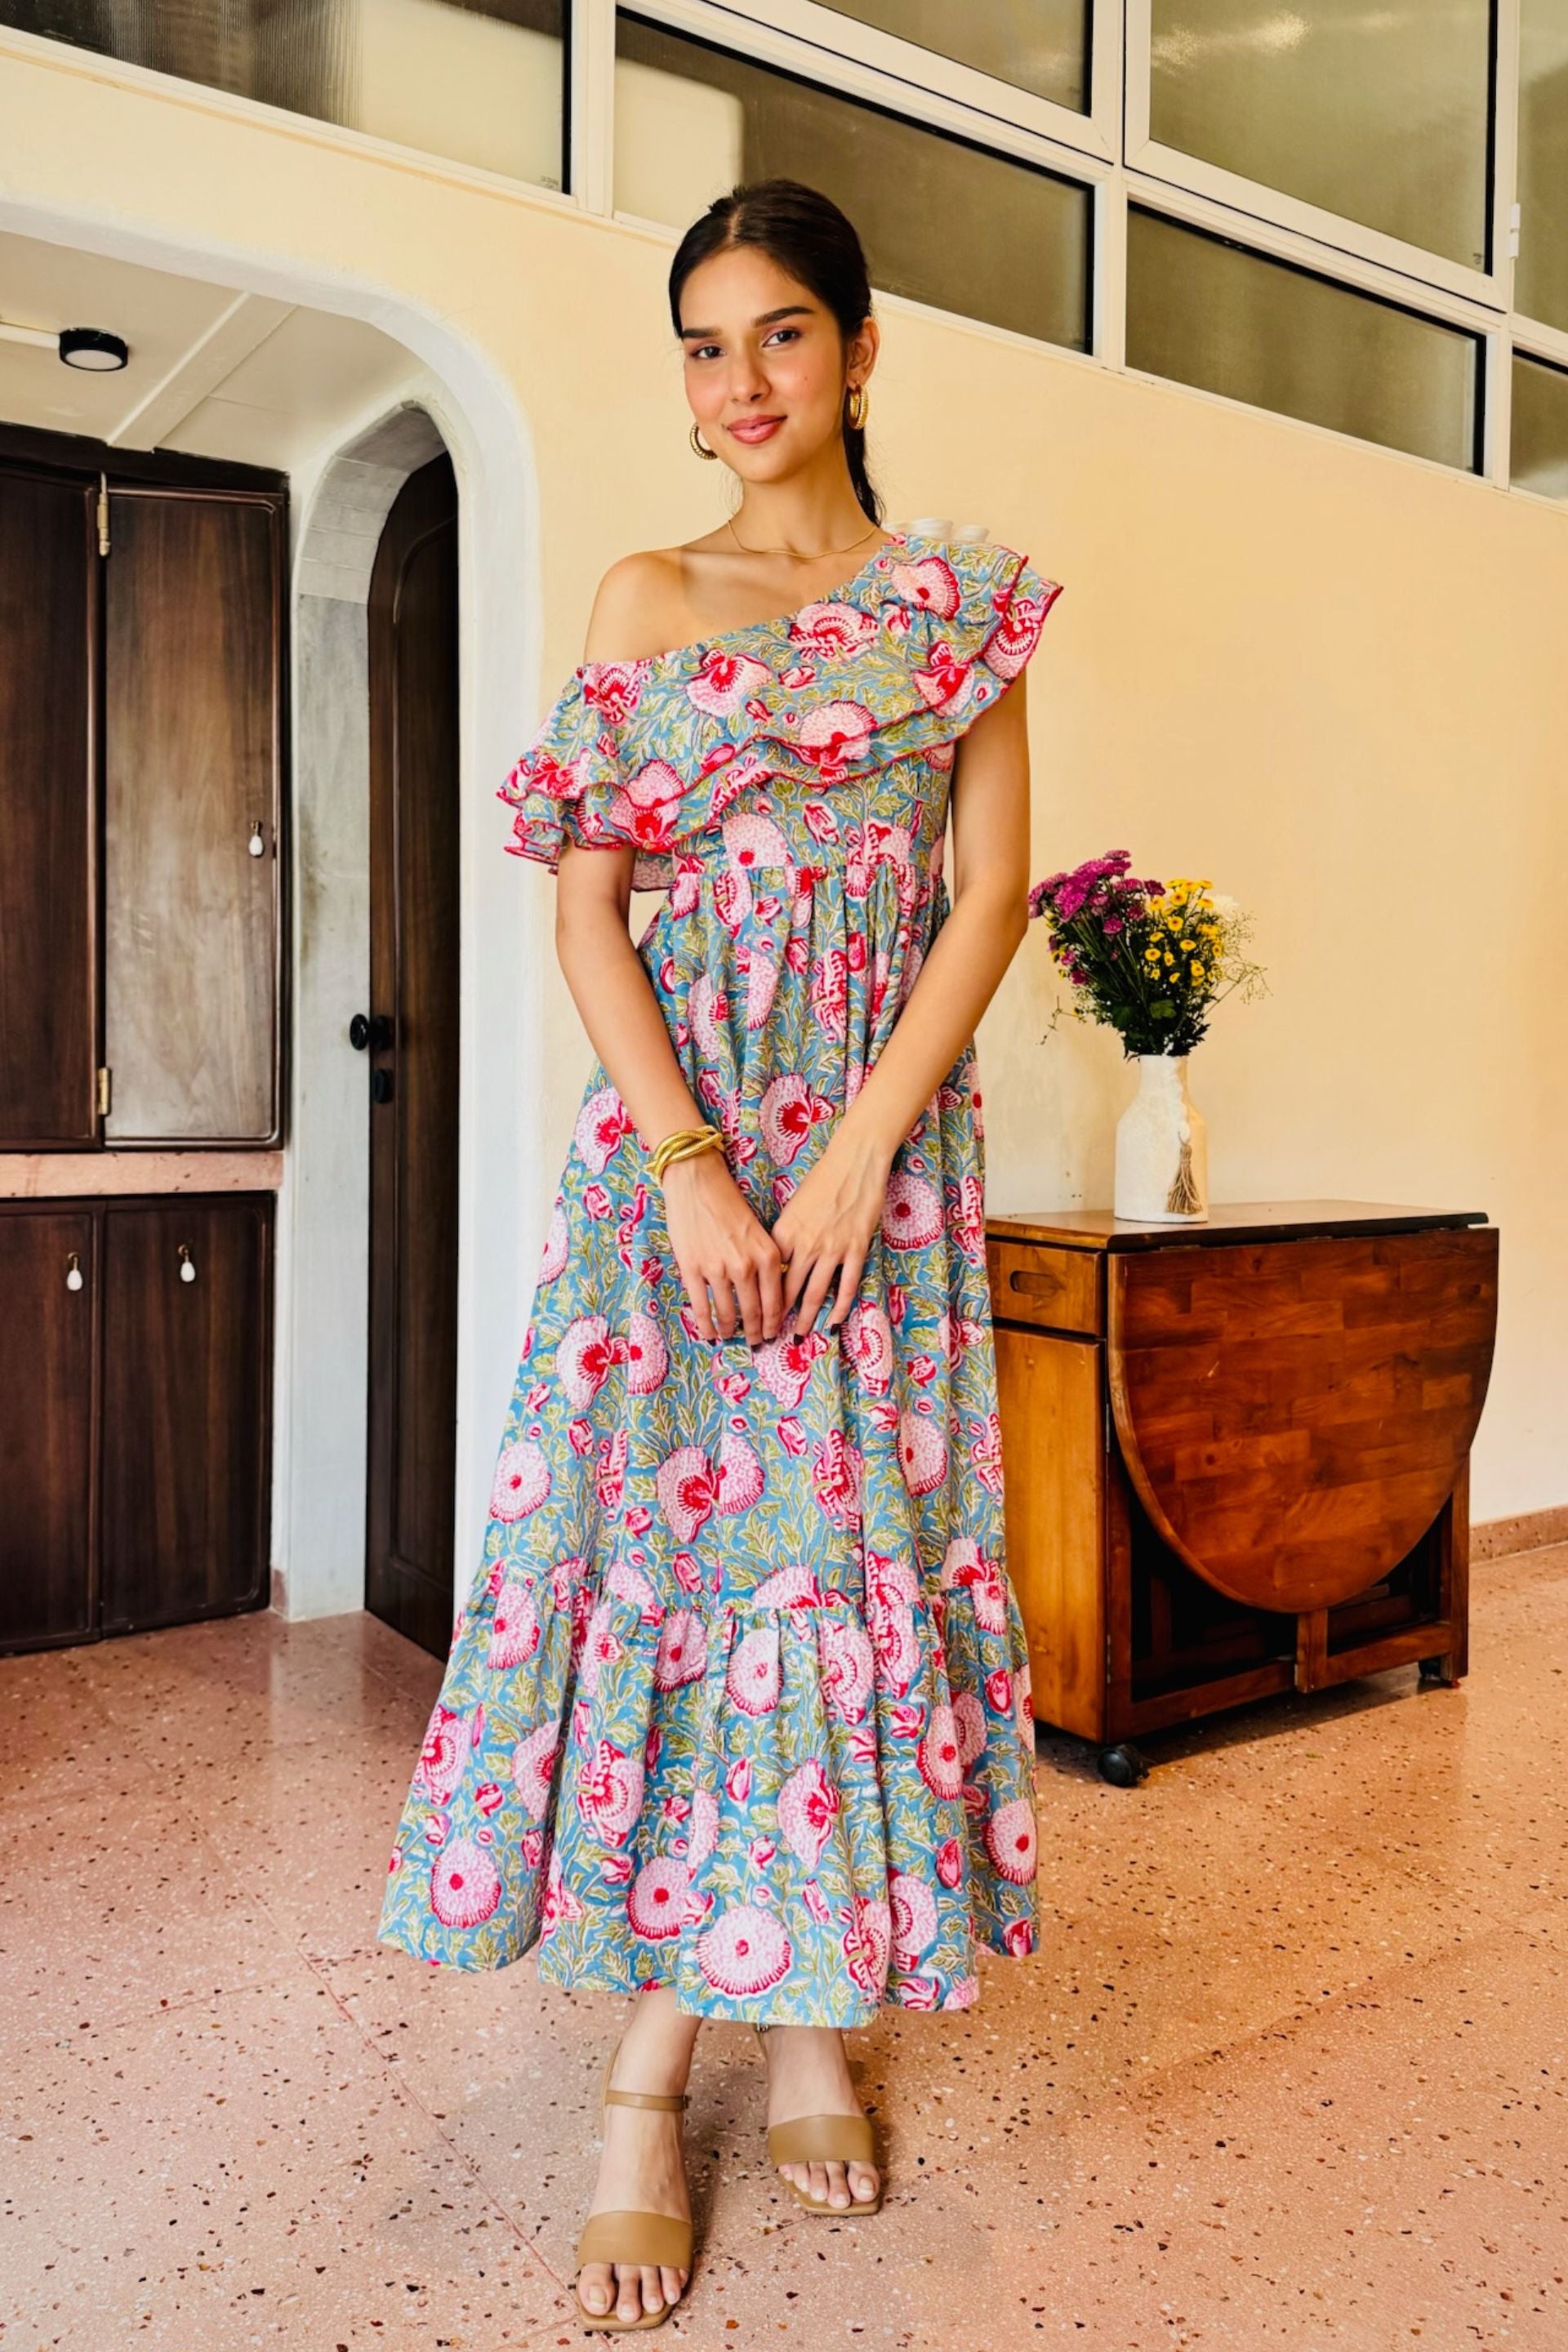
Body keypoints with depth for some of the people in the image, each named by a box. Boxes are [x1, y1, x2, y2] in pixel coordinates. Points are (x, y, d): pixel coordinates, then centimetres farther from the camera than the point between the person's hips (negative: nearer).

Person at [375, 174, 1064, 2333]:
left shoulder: (961, 601, 9)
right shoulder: (645, 597, 10)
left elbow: (994, 892, 1)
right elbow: (585, 904, 2)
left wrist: (855, 1157, -11)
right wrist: (691, 1159, -12)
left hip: (882, 1139, 0)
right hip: (670, 1137, 0)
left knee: (856, 1537, 2)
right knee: (660, 1531, -3)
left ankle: (817, 2017, 20)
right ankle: (651, 2069, 9)